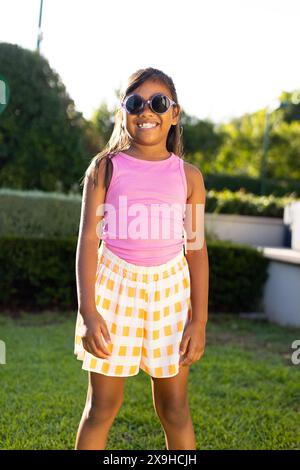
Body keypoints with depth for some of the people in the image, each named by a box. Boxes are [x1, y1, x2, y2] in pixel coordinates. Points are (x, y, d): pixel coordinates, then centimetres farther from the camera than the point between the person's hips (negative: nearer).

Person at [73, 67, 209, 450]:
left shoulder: (187, 176, 2)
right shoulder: (105, 168, -1)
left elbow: (196, 249, 3)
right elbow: (88, 239, -4)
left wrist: (199, 321, 0)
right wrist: (87, 311, -11)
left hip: (169, 288, 2)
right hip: (113, 284, -1)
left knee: (175, 407, 10)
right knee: (103, 405, 7)